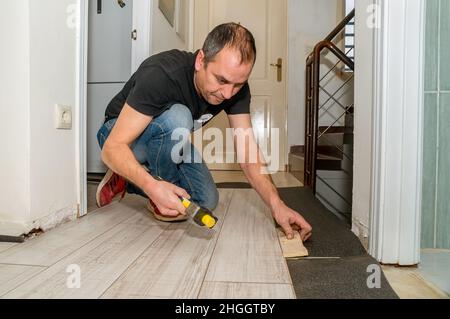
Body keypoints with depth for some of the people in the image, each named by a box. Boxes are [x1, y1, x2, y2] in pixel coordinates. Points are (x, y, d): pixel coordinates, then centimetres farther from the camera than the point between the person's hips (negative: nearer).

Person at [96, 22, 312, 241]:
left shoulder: (236, 88, -18)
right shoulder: (161, 74, -36)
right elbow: (112, 148, -35)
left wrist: (277, 205, -33)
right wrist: (152, 186, -53)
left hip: (168, 144, 6)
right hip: (121, 139, -5)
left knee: (206, 201, -6)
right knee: (177, 118, -36)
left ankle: (127, 182, 9)